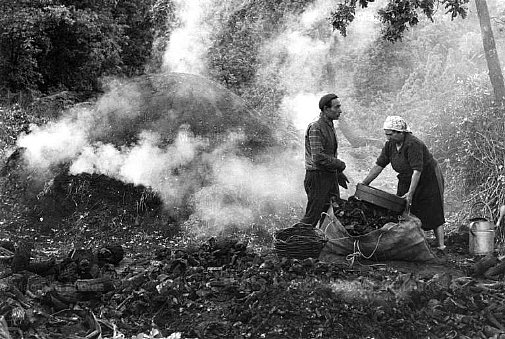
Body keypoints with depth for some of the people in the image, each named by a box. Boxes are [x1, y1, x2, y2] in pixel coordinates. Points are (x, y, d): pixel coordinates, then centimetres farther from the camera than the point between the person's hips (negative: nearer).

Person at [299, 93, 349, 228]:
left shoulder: (330, 126, 15)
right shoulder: (315, 128, -16)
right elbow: (318, 158, -23)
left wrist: (338, 173, 19)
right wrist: (339, 164, -11)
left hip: (330, 177, 9)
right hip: (317, 177, -9)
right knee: (312, 217, -5)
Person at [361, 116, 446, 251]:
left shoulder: (413, 144, -30)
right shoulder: (390, 145, -7)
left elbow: (417, 170, -32)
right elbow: (379, 165, -2)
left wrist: (410, 193, -36)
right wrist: (364, 183, -6)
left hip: (428, 180, -7)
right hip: (406, 181, 7)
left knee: (434, 213, 0)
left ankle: (441, 246, 7)